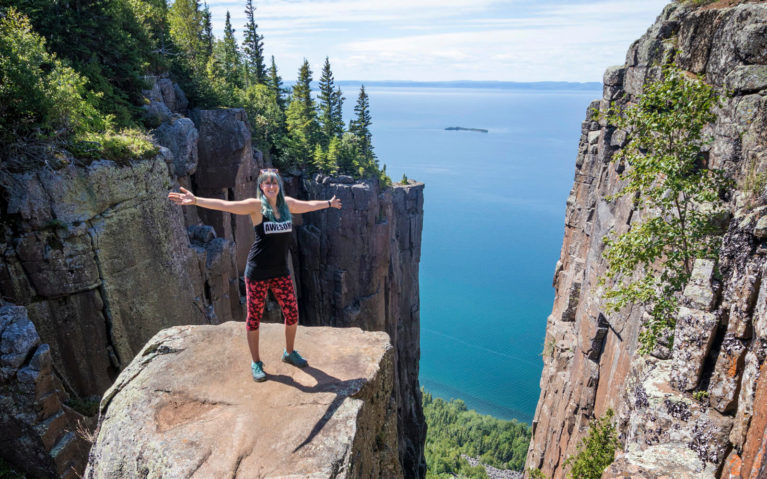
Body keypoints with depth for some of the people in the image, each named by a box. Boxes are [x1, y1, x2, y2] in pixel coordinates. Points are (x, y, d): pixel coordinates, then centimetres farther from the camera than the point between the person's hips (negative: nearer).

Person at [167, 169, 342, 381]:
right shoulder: (256, 205, -8)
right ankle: (256, 363, 23)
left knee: (292, 313, 8)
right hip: (258, 272, -4)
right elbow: (224, 205, -18)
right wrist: (195, 200, -30)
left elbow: (309, 205, 25)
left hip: (281, 272, 5)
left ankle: (289, 352, 33)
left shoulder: (287, 203, 6)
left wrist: (329, 203, 39)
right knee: (254, 316, 6)